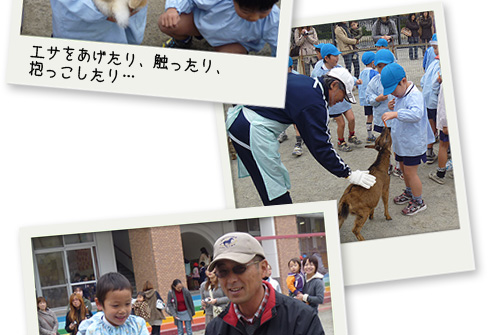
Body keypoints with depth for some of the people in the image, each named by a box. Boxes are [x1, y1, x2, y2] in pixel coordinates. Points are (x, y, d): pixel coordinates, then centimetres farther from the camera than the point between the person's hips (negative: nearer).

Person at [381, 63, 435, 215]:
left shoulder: (414, 95, -26)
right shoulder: (400, 94, 5)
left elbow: (416, 114, -44)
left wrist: (396, 114, -55)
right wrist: (392, 108, -3)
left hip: (413, 143, -9)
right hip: (401, 142, 9)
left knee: (410, 172, -1)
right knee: (403, 168, 23)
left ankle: (418, 202, 14)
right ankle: (409, 193, 44)